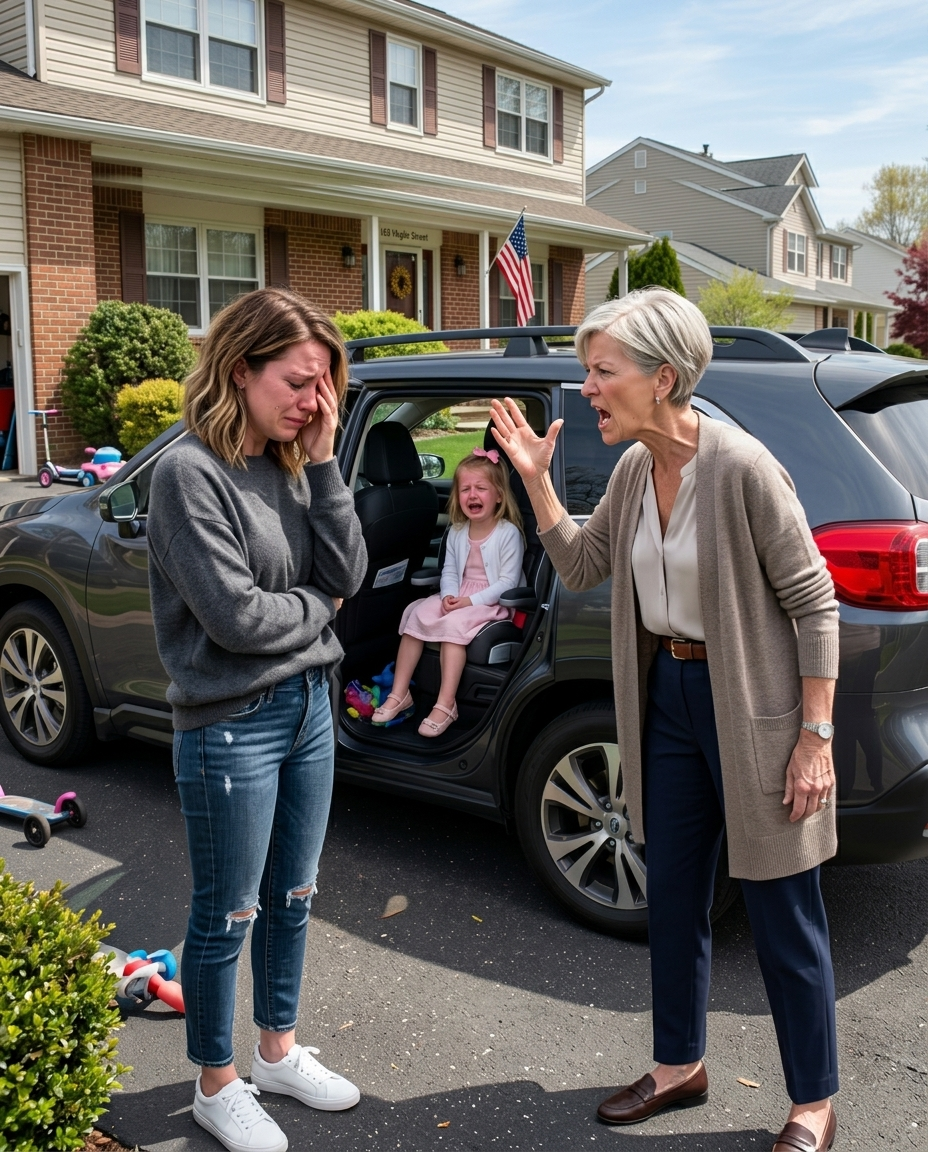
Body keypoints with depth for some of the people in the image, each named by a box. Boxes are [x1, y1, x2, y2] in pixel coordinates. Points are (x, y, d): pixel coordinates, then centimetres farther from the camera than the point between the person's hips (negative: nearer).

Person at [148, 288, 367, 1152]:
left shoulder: (290, 466, 4)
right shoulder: (190, 472, -17)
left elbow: (346, 575, -1)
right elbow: (235, 615, -22)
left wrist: (322, 464, -8)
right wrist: (317, 608, -4)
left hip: (307, 705, 7)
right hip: (229, 724, -7)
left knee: (292, 897, 20)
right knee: (226, 915, 9)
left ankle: (279, 1050, 41)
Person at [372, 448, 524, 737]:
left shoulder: (508, 533, -13)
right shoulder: (457, 532, 7)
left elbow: (507, 581, -16)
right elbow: (449, 570, 9)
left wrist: (471, 601, -23)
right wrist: (449, 596, -13)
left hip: (492, 602, -7)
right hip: (458, 598, 7)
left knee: (453, 623, -31)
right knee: (417, 613, -13)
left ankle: (445, 705, -29)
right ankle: (399, 694, -8)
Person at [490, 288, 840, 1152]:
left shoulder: (742, 469, -21)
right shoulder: (633, 471, 1)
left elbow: (813, 603, -16)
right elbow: (580, 567, 10)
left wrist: (816, 736, -17)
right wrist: (534, 477, 0)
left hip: (752, 708, -7)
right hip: (668, 696, 7)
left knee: (782, 917, 7)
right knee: (673, 897, 18)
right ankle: (679, 1067, 39)